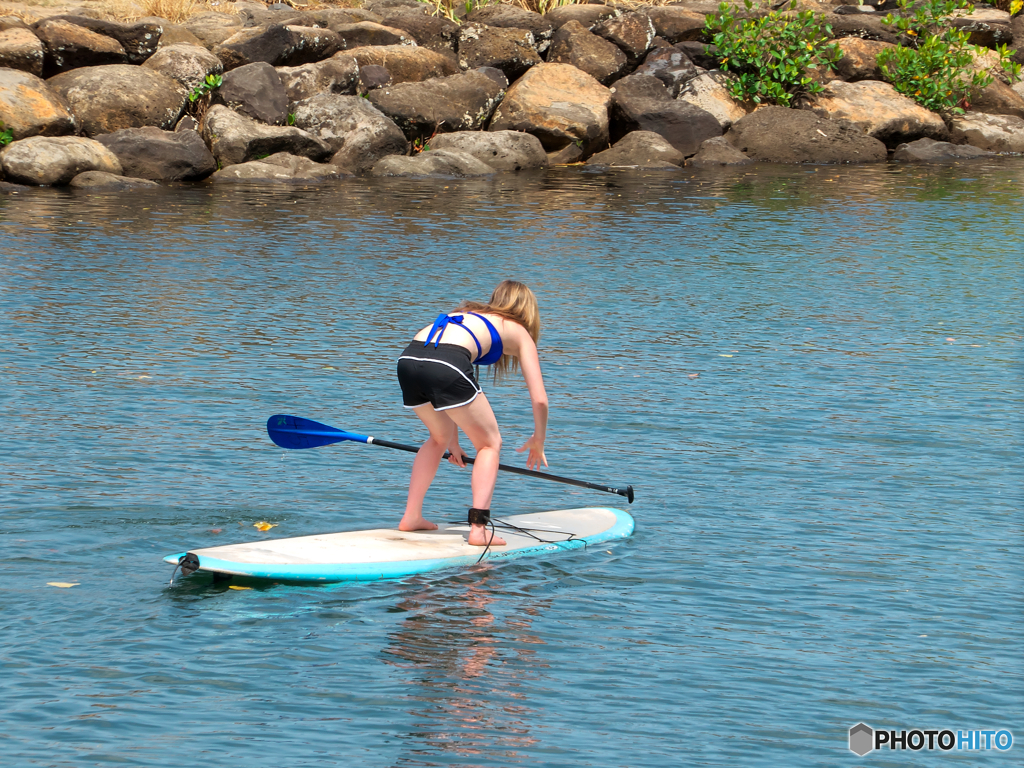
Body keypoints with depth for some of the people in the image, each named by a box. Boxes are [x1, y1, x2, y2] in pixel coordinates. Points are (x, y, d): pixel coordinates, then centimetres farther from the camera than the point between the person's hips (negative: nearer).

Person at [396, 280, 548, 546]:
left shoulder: (467, 315, 40)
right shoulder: (519, 333, 24)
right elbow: (540, 399, 19)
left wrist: (453, 441, 48)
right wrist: (538, 441, 35)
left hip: (408, 359, 6)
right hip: (447, 365, -6)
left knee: (440, 436, 31)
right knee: (490, 443, 13)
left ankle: (411, 516, 32)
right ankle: (479, 529, 1)